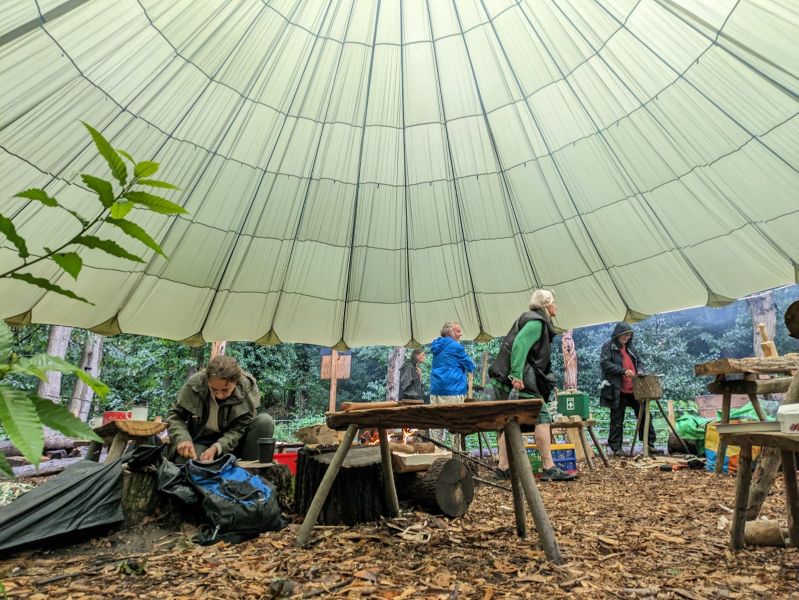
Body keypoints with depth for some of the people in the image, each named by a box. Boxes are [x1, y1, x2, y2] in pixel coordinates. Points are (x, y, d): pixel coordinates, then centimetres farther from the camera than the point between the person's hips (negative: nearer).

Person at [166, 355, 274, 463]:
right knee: (183, 461, -33)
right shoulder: (194, 384, -17)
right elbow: (175, 415, -5)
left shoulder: (247, 388, -21)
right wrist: (183, 438, -24)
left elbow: (239, 429, -17)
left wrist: (216, 447, -33)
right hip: (202, 441, 0)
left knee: (265, 421, -27)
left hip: (232, 441, 0)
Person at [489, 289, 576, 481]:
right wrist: (517, 376, -26)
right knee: (542, 416, -5)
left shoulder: (531, 319, 24)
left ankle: (503, 468, 12)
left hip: (504, 379, 10)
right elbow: (519, 345, -20)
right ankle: (548, 468, -2)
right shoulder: (536, 322, -6)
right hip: (518, 379, -10)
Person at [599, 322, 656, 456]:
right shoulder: (608, 346, -3)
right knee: (617, 420, 1)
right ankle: (616, 448, 9)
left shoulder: (630, 347, 17)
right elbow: (605, 363, -15)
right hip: (618, 391, -6)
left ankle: (649, 444, 19)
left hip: (634, 389, 6)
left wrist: (640, 371, 1)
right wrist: (623, 371, -23)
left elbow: (639, 362, 24)